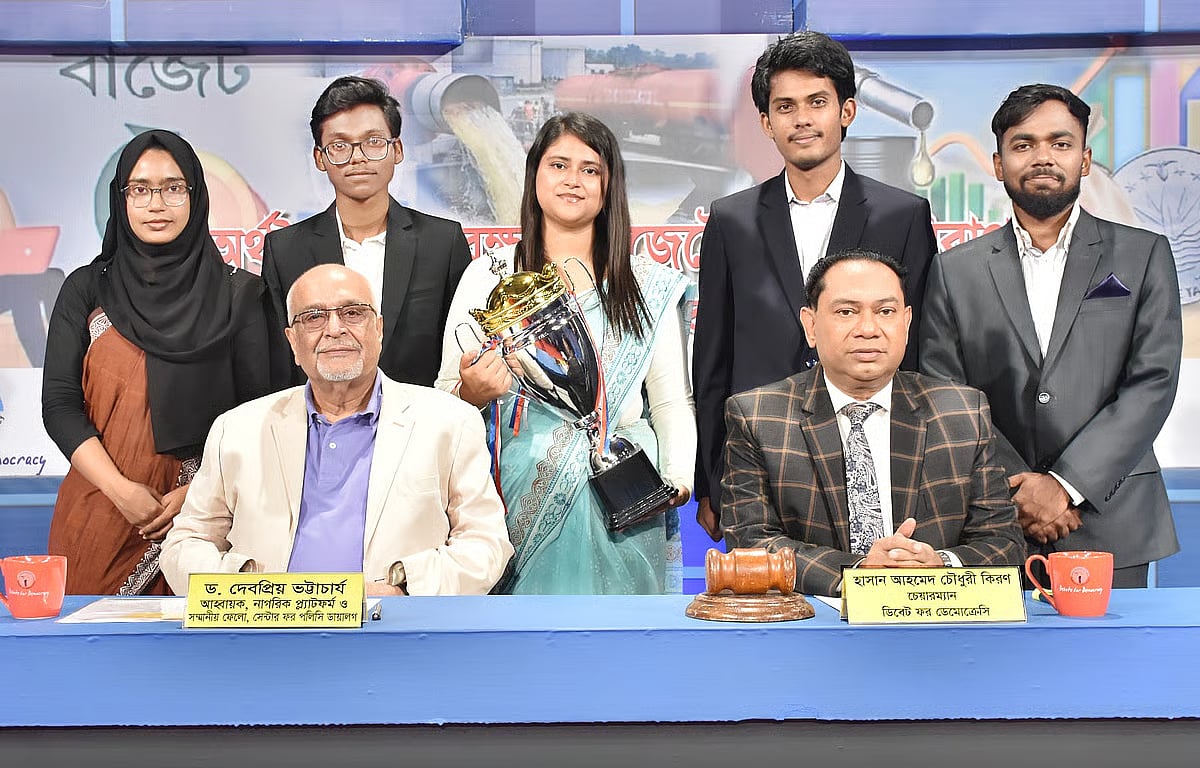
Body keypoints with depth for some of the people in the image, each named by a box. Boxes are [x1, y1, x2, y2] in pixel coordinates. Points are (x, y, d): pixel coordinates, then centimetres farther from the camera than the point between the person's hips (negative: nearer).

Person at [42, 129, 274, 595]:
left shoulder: (237, 293, 4)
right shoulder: (86, 289, 7)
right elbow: (59, 404, 1)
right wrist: (121, 490, -11)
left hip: (204, 513, -1)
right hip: (102, 515, 1)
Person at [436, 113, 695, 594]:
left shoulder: (650, 284, 10)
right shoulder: (488, 277, 7)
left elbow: (672, 402, 10)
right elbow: (446, 399, 6)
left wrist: (679, 478, -5)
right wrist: (470, 393, -15)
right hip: (526, 503, -1)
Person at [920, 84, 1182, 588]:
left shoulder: (1143, 256, 7)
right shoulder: (955, 271, 8)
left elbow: (1153, 383, -2)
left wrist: (1066, 485, -12)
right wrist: (1018, 491, -10)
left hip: (1110, 526, 0)